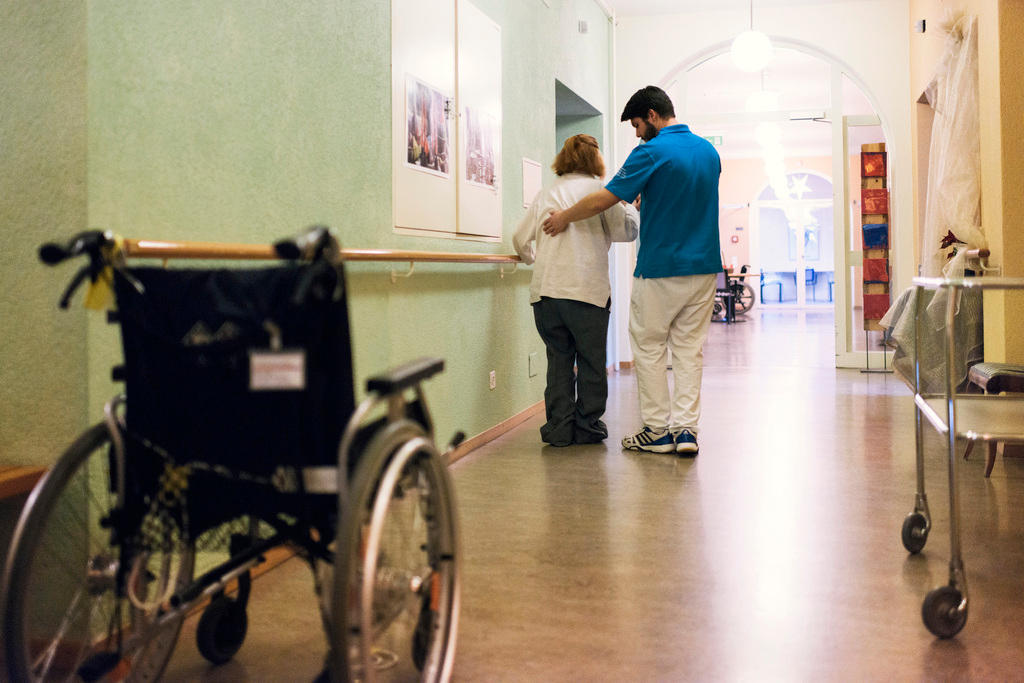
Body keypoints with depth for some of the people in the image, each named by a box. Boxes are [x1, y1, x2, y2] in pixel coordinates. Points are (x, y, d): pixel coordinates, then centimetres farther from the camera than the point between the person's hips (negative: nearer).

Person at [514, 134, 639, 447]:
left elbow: (521, 238, 12)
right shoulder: (598, 190, 1)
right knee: (591, 361, 8)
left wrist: (536, 260, 31)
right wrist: (634, 210, 20)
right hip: (587, 289, -4)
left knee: (558, 359, 10)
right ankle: (588, 426, 12)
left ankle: (559, 427, 9)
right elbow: (625, 230, 0)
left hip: (546, 290, 4)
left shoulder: (546, 195, 13)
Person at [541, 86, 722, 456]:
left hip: (660, 269, -6)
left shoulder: (651, 153, -13)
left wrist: (564, 218, 2)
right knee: (689, 349, 9)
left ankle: (657, 431, 8)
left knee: (649, 349, 5)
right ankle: (685, 428, 6)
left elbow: (604, 199, -12)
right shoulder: (709, 151, 10)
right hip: (704, 266, 6)